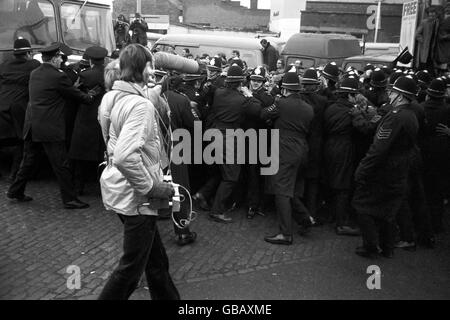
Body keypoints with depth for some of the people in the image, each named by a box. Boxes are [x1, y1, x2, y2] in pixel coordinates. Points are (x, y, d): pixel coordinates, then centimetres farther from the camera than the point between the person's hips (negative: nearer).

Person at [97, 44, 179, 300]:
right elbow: (125, 157, -35)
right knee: (132, 267, 9)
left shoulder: (111, 97, 5)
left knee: (156, 258, 22)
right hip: (136, 197, -9)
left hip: (118, 189, 9)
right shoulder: (140, 105, -23)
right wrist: (152, 187, -22)